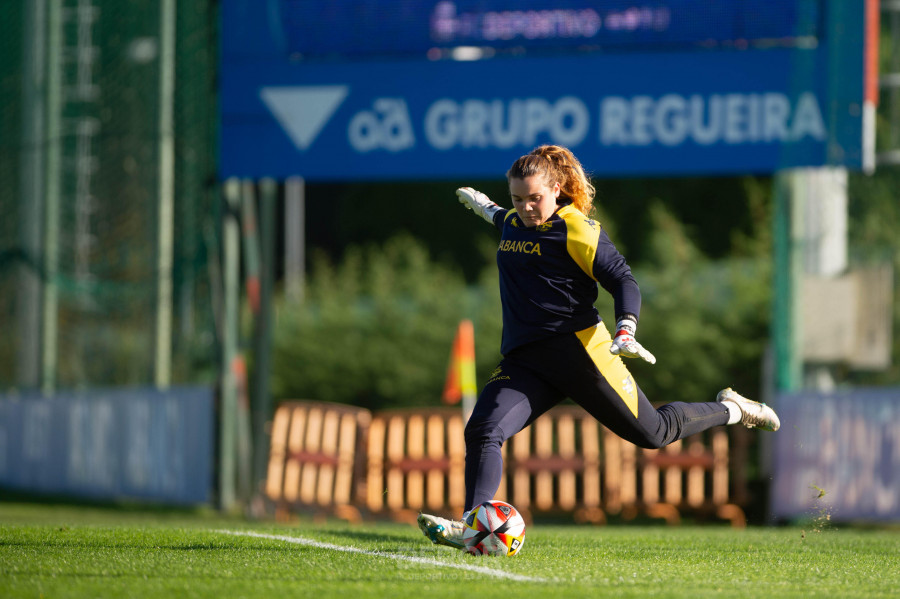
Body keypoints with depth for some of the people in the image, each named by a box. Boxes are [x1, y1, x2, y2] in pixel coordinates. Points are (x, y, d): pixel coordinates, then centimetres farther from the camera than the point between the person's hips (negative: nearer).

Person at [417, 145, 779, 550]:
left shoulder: (577, 230, -7)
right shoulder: (512, 224, 14)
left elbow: (622, 280, -8)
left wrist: (626, 332, -23)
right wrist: (486, 207, 60)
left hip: (577, 348, -6)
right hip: (523, 360, 6)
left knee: (651, 432, 2)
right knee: (482, 431, -18)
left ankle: (730, 410, 27)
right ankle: (473, 524, -25)